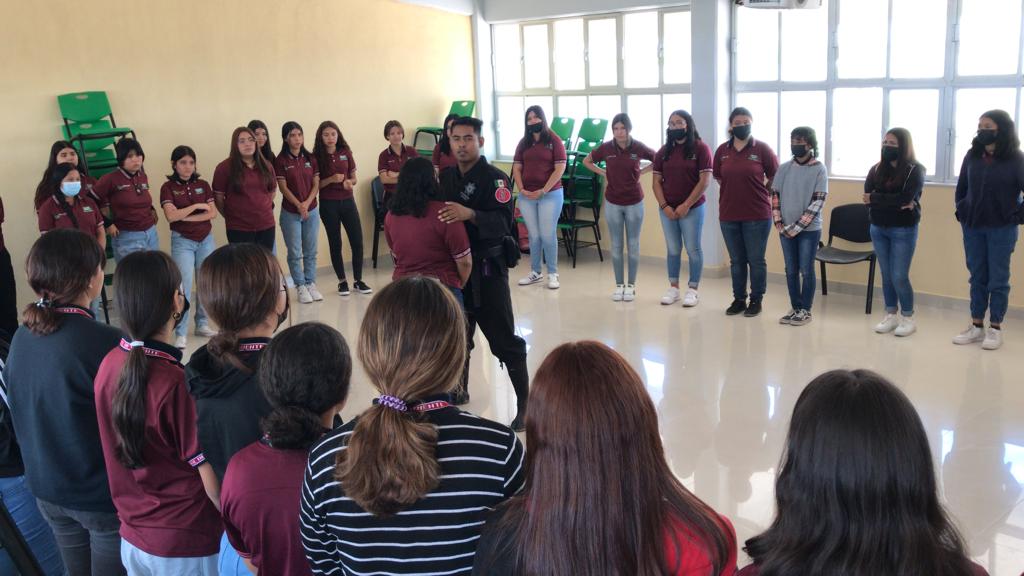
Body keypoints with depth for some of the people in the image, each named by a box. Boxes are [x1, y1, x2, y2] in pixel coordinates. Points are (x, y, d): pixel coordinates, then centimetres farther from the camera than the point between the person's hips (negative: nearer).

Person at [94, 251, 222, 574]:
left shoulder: (109, 365, -6)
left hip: (132, 536, 6)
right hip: (187, 545, -6)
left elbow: (122, 451, 6)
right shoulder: (177, 383, -26)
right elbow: (210, 476, -20)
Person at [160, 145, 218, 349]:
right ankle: (180, 333, -5)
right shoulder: (168, 187, -4)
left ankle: (202, 324, 24)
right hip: (182, 241, -4)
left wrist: (187, 217, -12)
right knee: (184, 286, -9)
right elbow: (171, 216, -16)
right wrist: (197, 206, -13)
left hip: (206, 239, 4)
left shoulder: (203, 185, 6)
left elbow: (213, 213, -3)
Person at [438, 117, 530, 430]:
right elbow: (437, 216, 16)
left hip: (487, 269, -6)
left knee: (504, 338, -5)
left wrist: (469, 214, -38)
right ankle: (459, 390, 37)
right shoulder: (446, 177, 9)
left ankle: (525, 402, 4)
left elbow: (503, 222, -23)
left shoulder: (495, 178, -11)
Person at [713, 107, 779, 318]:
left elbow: (775, 178, 2)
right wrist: (734, 192, 11)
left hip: (757, 215, -3)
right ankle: (738, 299, 25)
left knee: (756, 260, 6)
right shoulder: (722, 150, 3)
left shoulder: (762, 148, -6)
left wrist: (759, 193, 6)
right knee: (736, 260, 13)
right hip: (729, 215, 3)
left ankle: (756, 300, 19)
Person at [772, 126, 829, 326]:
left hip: (809, 230, -4)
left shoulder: (819, 170, -7)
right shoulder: (784, 168, 5)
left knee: (806, 271, 3)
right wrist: (779, 224, -5)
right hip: (785, 230, 4)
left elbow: (817, 203, -12)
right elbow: (775, 196, 6)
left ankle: (805, 310, 13)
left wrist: (796, 228, -15)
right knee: (791, 270, 10)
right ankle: (795, 308, 21)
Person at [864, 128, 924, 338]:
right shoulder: (876, 169, 6)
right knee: (886, 275, 11)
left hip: (903, 230, -5)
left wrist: (875, 200, -13)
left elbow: (905, 199, -20)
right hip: (878, 229, 5)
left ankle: (908, 318, 12)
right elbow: (867, 197, -7)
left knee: (899, 277, -4)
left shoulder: (915, 170, -7)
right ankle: (891, 315, 22)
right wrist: (892, 203, -20)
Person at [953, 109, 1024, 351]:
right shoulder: (972, 156, 2)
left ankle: (995, 329, 13)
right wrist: (962, 212, 9)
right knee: (977, 278, 10)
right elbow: (962, 188, 14)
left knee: (998, 280, 4)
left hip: (1002, 229, -4)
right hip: (972, 227, 4)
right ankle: (976, 326, 19)